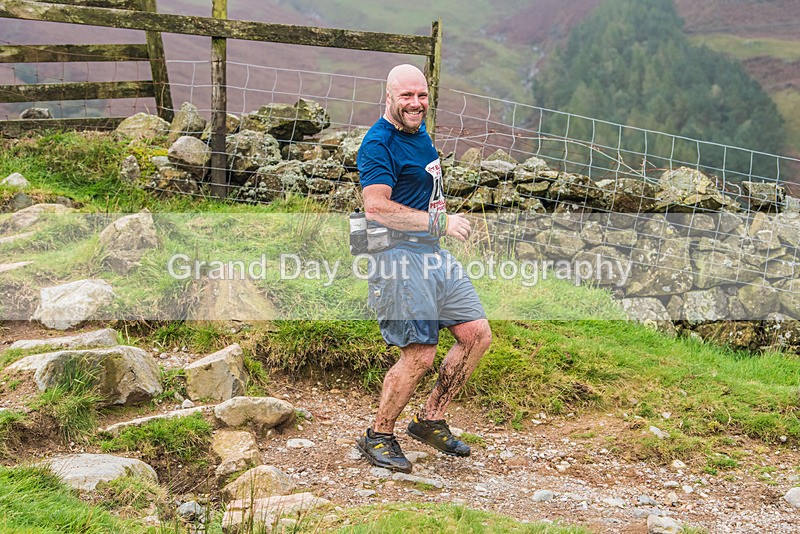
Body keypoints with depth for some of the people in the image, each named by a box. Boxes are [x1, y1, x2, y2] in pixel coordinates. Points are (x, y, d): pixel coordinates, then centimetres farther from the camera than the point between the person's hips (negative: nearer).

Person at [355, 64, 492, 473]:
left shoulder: (419, 131, 16)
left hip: (433, 253, 9)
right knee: (420, 355, -11)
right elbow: (376, 208, -26)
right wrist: (439, 222, -26)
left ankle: (430, 420, 19)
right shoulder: (379, 143, -14)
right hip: (399, 255, -9)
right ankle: (378, 437, 9)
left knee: (477, 335, 6)